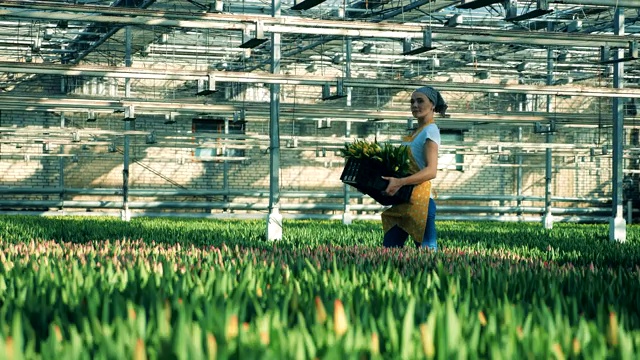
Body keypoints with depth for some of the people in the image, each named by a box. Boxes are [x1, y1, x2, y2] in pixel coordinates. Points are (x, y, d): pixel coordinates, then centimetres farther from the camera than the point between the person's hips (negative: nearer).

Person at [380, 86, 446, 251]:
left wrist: (400, 182, -29)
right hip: (404, 200, 9)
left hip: (420, 200, -9)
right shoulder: (415, 132, 19)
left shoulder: (430, 130, -8)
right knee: (388, 249, 5)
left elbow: (431, 171, -19)